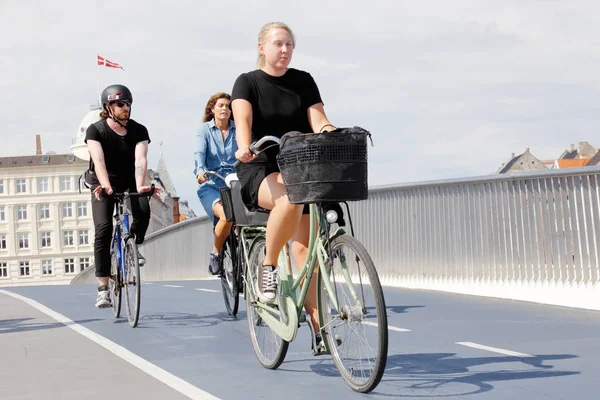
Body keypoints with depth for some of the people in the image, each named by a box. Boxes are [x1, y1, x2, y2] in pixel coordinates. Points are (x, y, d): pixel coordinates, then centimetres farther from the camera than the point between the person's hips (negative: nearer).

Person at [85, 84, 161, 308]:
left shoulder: (138, 131, -10)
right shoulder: (95, 130, -15)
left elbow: (140, 159, -25)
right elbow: (99, 161, -29)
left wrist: (140, 186, -43)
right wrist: (105, 186, -47)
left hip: (129, 181, 2)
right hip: (103, 183, -1)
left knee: (143, 211, -29)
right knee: (103, 229, -17)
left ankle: (134, 247, 3)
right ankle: (103, 288, -13)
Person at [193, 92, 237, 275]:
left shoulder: (238, 129, 10)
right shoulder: (204, 130, 7)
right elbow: (199, 153, -9)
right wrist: (199, 171, -31)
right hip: (211, 186, -2)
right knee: (226, 216, -30)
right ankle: (215, 253, -6)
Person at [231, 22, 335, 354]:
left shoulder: (303, 81, 9)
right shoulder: (247, 82, 0)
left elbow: (317, 118, -2)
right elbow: (243, 119, -18)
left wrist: (329, 132, -26)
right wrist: (244, 147, -39)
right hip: (260, 169, -3)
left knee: (304, 245, -8)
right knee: (290, 199, -37)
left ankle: (317, 325, -5)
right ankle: (268, 267, -18)